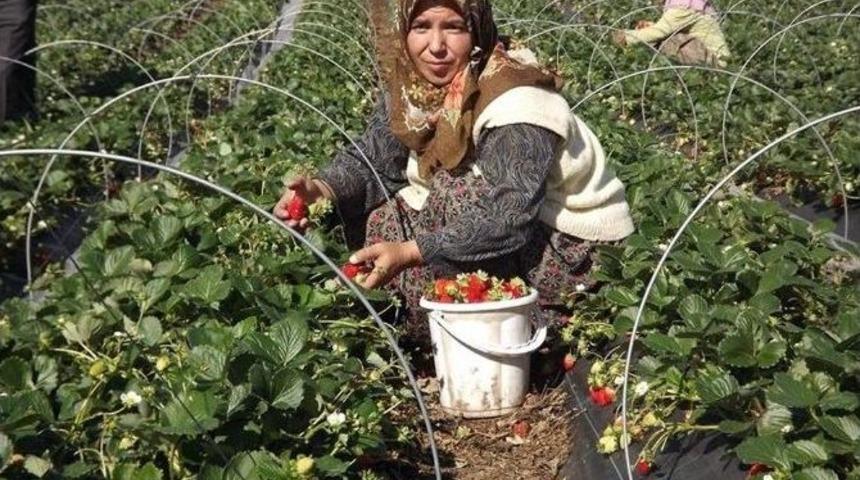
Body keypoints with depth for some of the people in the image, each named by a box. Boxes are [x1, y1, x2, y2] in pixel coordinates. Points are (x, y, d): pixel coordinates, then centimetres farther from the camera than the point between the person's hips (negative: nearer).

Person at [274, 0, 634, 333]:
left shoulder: (516, 102, -27)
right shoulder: (413, 87, -5)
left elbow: (509, 219, -35)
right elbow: (370, 159, -5)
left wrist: (408, 253, -41)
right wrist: (321, 189, -27)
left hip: (574, 248, -7)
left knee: (455, 189, -28)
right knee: (380, 220, -8)